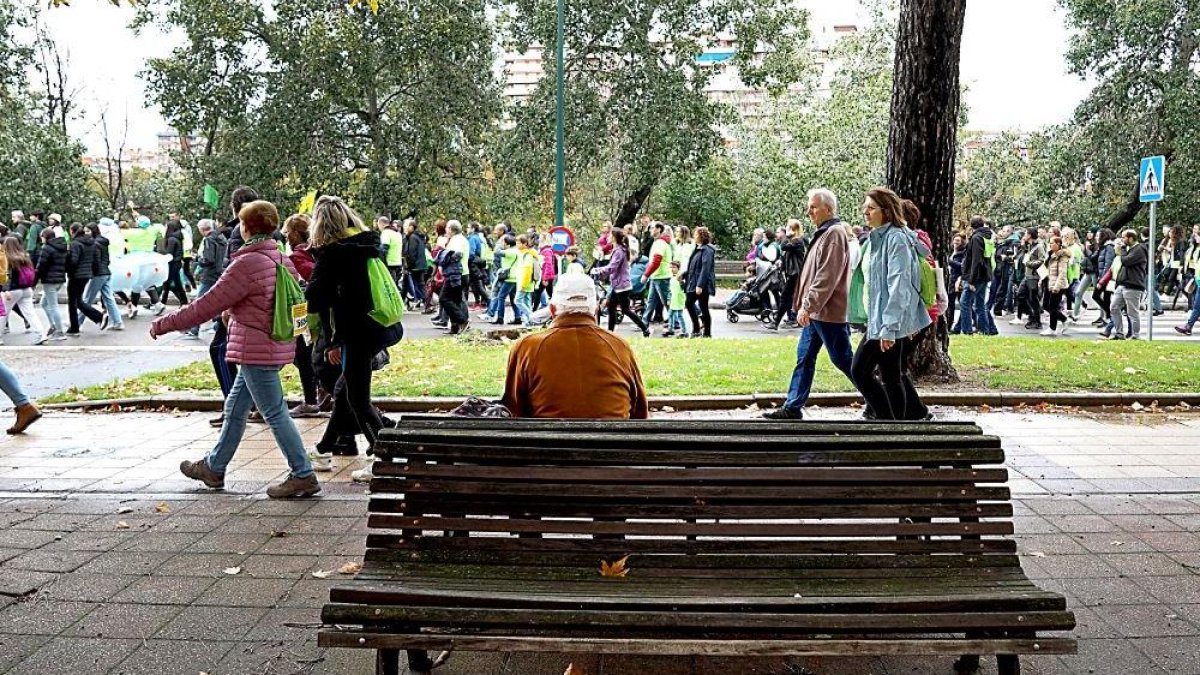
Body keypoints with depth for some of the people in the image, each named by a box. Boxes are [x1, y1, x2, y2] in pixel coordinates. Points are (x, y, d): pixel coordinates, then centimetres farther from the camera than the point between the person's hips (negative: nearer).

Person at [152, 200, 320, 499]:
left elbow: (207, 305, -17)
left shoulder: (247, 264, -18)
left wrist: (163, 324, -7)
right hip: (275, 347, 9)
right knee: (235, 408, 19)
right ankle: (213, 468, 32)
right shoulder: (282, 259, 9)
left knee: (275, 413, -3)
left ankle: (303, 475, 1)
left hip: (257, 350, -9)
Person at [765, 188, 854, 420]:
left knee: (843, 359, -2)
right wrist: (806, 305, 18)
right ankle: (792, 407, 14)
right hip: (816, 312, 10)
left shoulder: (835, 234, -14)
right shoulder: (824, 233, 16)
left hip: (829, 312, -10)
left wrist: (807, 305, -22)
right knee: (804, 358, 10)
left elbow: (827, 277, -22)